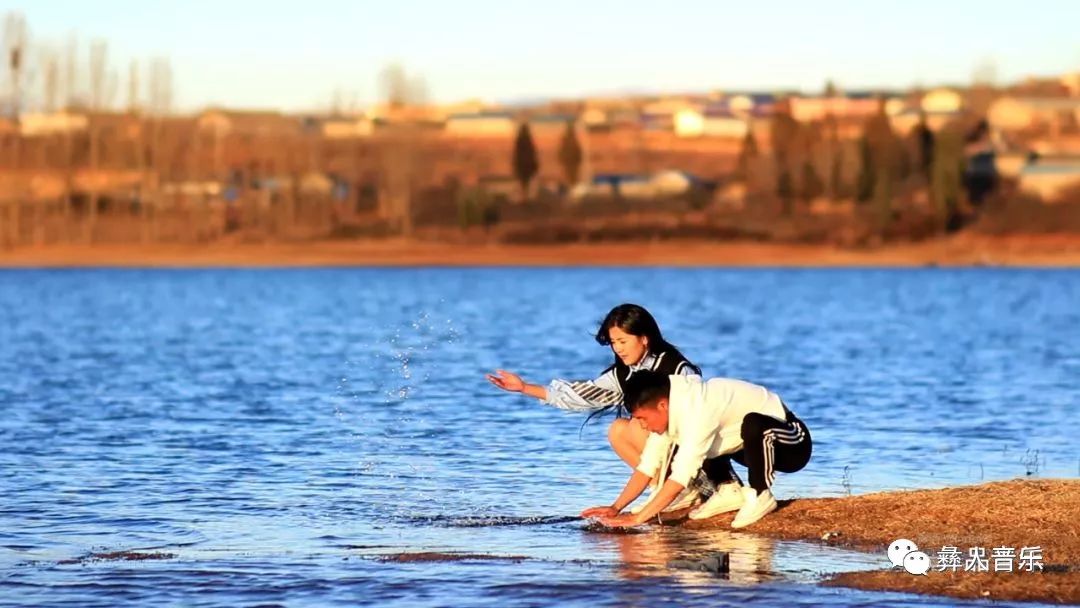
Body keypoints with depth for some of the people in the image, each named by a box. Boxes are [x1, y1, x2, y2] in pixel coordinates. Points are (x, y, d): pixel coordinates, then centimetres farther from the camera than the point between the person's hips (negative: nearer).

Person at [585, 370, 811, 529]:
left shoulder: (697, 409, -33)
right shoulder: (670, 406, -7)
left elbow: (681, 476, -36)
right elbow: (648, 465, -3)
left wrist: (638, 518, -36)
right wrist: (615, 508, -12)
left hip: (793, 443, -9)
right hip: (758, 443, 9)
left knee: (753, 424, -40)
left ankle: (761, 496, -17)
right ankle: (729, 493, 8)